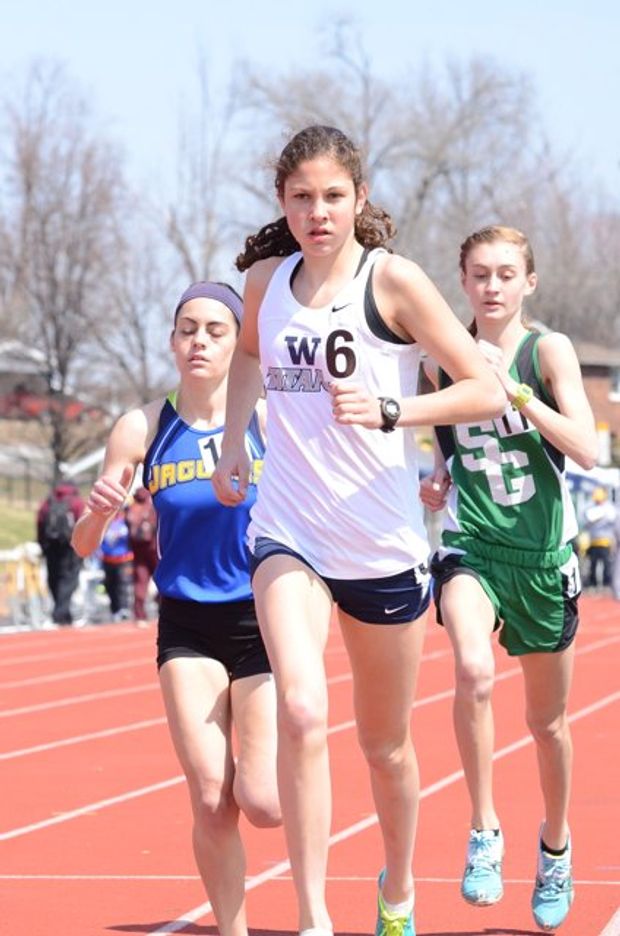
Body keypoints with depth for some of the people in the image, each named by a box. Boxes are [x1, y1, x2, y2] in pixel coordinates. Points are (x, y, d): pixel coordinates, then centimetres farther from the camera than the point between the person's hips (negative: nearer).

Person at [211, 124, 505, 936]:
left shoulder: (392, 280, -9)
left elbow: (487, 392, -12)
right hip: (289, 538, 1)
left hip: (385, 545, -1)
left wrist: (391, 410, -26)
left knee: (386, 741, 14)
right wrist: (234, 443, 16)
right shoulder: (265, 280, 4)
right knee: (302, 715, -23)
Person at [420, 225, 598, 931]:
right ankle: (484, 833, -17)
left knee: (547, 720, 13)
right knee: (473, 670, -30)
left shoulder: (548, 351, -6)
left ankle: (555, 845, 39)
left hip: (542, 552, 0)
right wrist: (434, 482, -2)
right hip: (469, 546, 0)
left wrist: (513, 390, -28)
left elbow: (587, 450, -19)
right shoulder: (443, 359, 1)